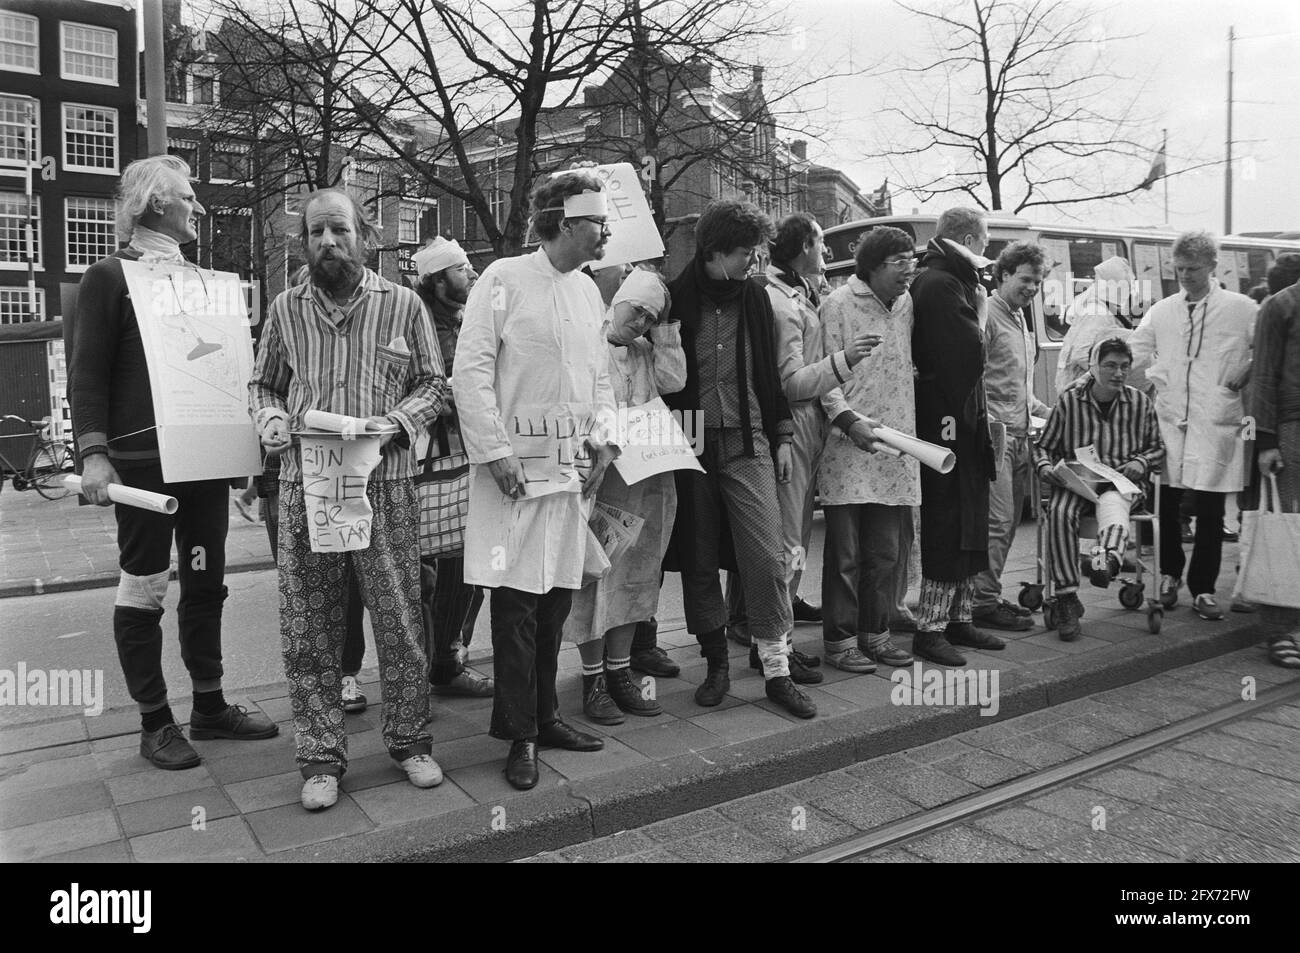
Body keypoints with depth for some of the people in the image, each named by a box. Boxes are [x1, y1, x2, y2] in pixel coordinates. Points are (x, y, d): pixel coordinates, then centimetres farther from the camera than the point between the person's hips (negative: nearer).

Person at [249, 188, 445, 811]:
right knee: (307, 631, 5)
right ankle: (321, 757, 18)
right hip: (304, 486, 2)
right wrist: (270, 421, -4)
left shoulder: (402, 304, 4)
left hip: (386, 486, -1)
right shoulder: (286, 309, 10)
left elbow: (431, 384, 7)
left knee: (399, 620, 4)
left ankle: (408, 740, 22)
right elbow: (262, 385, 17)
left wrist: (398, 421, -10)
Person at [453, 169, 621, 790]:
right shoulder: (504, 279, -7)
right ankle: (519, 735, 10)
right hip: (515, 469, -6)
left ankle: (543, 717, 25)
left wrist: (603, 438, 5)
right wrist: (495, 452, -16)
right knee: (516, 600, -2)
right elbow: (471, 370, -11)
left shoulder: (588, 291, 14)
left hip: (573, 466, 6)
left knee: (556, 597, 11)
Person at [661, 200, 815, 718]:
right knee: (699, 561, 6)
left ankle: (776, 670, 4)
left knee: (767, 555, -6)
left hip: (747, 442, 2)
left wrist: (782, 437, 10)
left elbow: (769, 372, 13)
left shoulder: (755, 297, 8)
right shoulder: (674, 298, -2)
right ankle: (716, 663, 21)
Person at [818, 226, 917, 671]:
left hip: (896, 446, 6)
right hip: (849, 447, -6)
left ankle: (876, 633, 25)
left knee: (890, 549, 11)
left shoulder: (906, 304, 13)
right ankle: (840, 639, 13)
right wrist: (848, 418, -22)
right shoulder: (838, 304, -7)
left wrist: (910, 428, 11)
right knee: (845, 552, 1)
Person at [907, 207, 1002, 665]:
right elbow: (969, 351, -23)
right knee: (948, 528, -6)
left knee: (968, 526, 15)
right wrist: (979, 309, -11)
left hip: (960, 421, 11)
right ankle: (929, 629, 2)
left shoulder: (948, 281, 19)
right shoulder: (941, 284, -14)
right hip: (948, 421, -11)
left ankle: (958, 619, 24)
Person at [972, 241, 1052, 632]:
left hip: (1019, 434, 9)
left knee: (1010, 521, 10)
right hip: (995, 433, -9)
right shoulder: (986, 314, -8)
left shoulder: (1021, 319, 20)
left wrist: (1045, 410, 18)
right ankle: (985, 603, -2)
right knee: (997, 521, -9)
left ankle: (991, 595, 18)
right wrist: (991, 425, -21)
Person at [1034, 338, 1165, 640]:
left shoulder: (1140, 403, 9)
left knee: (1112, 506, -37)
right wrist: (1045, 468, -9)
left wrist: (1141, 462, 0)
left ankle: (1108, 557, -71)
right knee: (1060, 513, -34)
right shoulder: (1069, 401, 4)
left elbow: (1157, 448, 21)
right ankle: (1066, 598, -30)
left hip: (1120, 482, 1)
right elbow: (1043, 446, 12)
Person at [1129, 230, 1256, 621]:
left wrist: (1242, 380, -2)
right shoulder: (1161, 312, 10)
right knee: (1164, 507, 3)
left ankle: (1203, 589, 13)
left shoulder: (1241, 309, 3)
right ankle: (1170, 574, 24)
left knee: (1210, 515, 2)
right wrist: (1157, 379, 6)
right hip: (1169, 424, 2)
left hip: (1216, 427, -2)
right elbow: (1132, 354, 18)